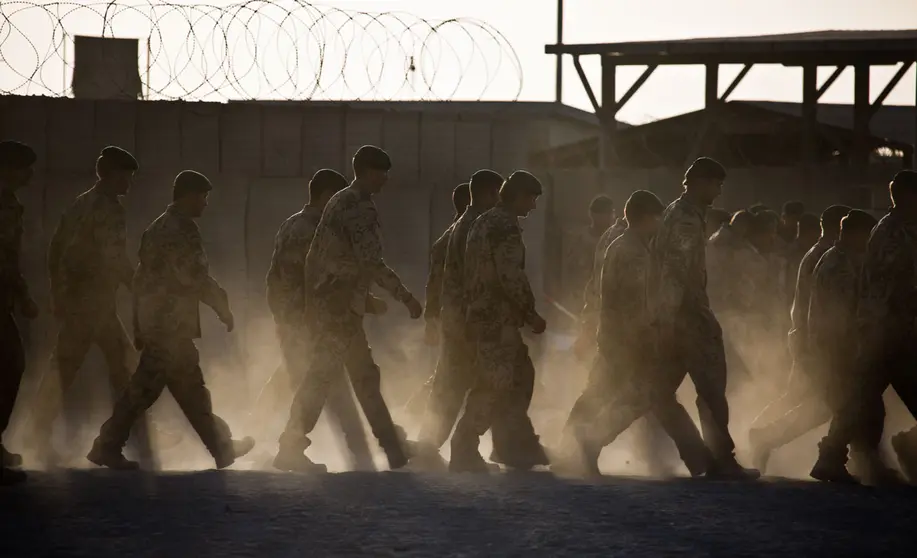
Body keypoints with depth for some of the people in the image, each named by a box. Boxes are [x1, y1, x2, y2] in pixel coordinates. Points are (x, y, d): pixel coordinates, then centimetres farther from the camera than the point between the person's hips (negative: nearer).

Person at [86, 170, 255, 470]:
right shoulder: (183, 228, -12)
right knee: (146, 386, -6)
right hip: (173, 321, -10)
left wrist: (139, 326, 20)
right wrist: (222, 306, -7)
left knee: (189, 386, 12)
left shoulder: (157, 228, 18)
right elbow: (195, 276, -19)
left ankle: (222, 448, 17)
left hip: (154, 320, 10)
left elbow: (142, 277, 19)